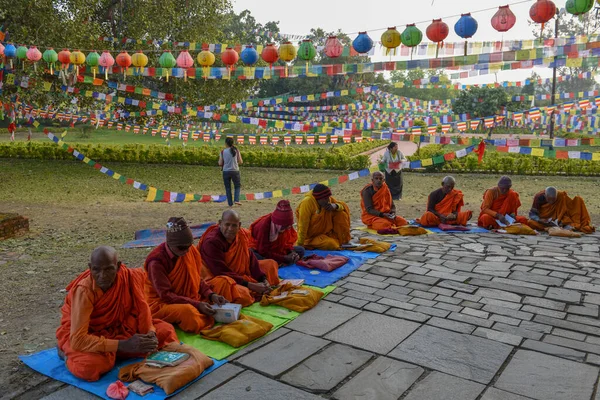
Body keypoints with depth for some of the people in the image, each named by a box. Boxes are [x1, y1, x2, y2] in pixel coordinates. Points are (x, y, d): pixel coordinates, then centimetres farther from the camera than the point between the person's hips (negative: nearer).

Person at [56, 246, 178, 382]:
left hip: (117, 328, 5)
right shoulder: (84, 290, -31)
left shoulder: (129, 277, -20)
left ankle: (110, 353, -3)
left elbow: (141, 308, -6)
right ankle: (68, 352, 0)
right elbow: (78, 339, -35)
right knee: (90, 366, -36)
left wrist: (150, 333, -25)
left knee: (166, 330, -8)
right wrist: (124, 345, -41)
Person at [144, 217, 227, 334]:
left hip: (191, 300, 6)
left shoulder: (190, 251, -3)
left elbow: (197, 279, 5)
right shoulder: (157, 261, -20)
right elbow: (165, 295, -21)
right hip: (162, 303, -6)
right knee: (188, 312, -36)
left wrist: (211, 295, -13)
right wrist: (196, 304, -28)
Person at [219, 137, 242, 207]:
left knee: (228, 188, 11)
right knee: (237, 186, 17)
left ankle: (230, 203, 9)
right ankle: (236, 200, -1)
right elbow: (240, 161, -1)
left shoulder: (222, 152, -3)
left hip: (226, 171, 0)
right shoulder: (236, 151, -3)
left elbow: (220, 163, -2)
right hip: (235, 171, 0)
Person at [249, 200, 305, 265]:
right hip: (259, 251, -6)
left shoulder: (285, 224, -13)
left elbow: (286, 242, 2)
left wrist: (291, 252, -20)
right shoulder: (264, 225, -29)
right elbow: (263, 252, -27)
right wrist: (285, 258, -30)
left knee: (300, 250, -9)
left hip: (276, 250, 6)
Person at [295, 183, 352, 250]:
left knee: (341, 214, -7)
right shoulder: (307, 203, -24)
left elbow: (344, 206, 4)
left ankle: (343, 240, 6)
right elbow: (303, 225, -24)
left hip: (326, 232, 7)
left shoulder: (328, 199, -5)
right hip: (312, 237, -7)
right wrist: (299, 245, -24)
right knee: (331, 245, -30)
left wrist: (335, 206, -20)